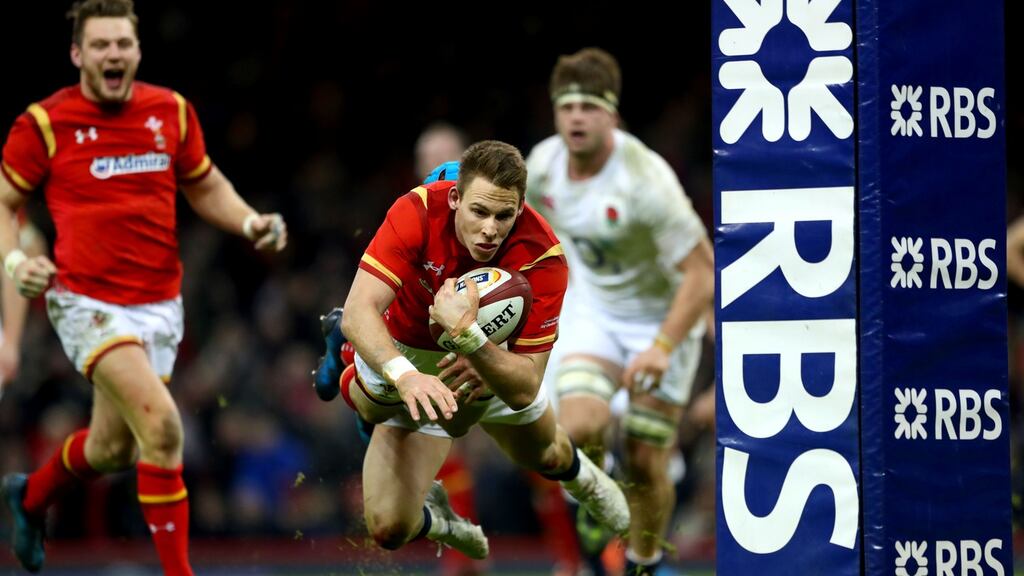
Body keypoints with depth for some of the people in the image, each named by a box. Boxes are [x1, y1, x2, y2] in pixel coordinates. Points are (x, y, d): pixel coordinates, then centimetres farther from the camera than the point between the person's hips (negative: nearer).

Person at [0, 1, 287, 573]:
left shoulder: (172, 112, 4)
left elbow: (205, 186, 18)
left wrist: (251, 222, 0)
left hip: (160, 304, 5)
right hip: (88, 302, -5)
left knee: (112, 448, 16)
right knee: (161, 422, -23)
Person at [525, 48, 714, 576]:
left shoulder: (645, 180, -29)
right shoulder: (543, 164, -11)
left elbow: (702, 271, -27)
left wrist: (664, 347, -34)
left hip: (662, 317, -4)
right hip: (592, 310, 4)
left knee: (644, 465, -2)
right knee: (581, 428, -21)